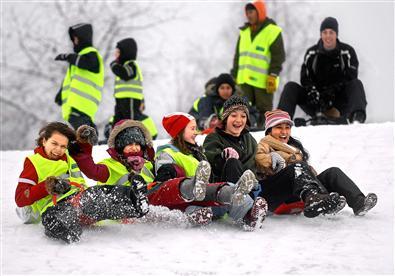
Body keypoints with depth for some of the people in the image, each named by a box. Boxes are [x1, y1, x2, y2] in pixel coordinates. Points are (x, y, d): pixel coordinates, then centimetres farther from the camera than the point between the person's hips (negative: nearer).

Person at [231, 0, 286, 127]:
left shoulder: (273, 31, -4)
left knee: (264, 110, 0)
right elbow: (238, 56, 21)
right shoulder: (244, 32, 16)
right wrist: (234, 76, 17)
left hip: (263, 81, -6)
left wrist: (273, 76, -15)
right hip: (245, 80, 6)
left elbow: (278, 56, -8)